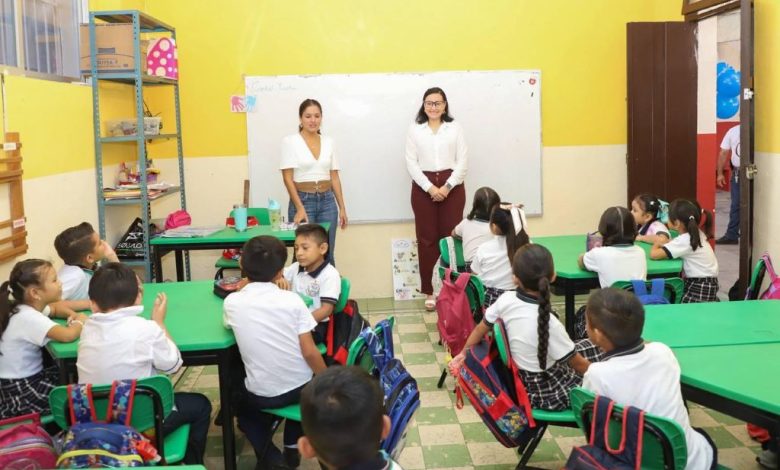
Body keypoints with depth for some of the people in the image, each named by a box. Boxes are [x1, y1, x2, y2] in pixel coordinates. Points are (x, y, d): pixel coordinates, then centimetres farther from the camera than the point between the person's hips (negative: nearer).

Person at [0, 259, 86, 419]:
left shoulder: (30, 307, 1)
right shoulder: (28, 317, -27)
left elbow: (55, 309, 23)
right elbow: (68, 336, -39)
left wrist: (72, 315, -1)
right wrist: (80, 322, -16)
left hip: (29, 378, 9)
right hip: (19, 392, -9)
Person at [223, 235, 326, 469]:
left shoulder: (232, 302, -11)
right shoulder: (292, 299, -12)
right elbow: (310, 353, -11)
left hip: (262, 395, -1)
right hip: (302, 387, 1)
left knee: (243, 408, 33)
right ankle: (292, 446, 28)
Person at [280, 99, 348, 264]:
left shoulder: (328, 141, 8)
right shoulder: (290, 141, -3)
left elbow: (334, 177, 11)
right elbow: (287, 178, -8)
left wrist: (342, 207, 7)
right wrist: (300, 208, -16)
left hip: (327, 201, 4)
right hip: (303, 200, -3)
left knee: (327, 255, 6)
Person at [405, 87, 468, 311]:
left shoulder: (455, 128, 5)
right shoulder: (415, 129, 5)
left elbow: (462, 162, 0)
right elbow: (411, 163, 0)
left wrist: (447, 187, -11)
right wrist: (430, 187, -11)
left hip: (451, 186, 0)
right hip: (423, 187, 0)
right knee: (427, 239, 2)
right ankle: (429, 292, 8)